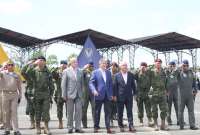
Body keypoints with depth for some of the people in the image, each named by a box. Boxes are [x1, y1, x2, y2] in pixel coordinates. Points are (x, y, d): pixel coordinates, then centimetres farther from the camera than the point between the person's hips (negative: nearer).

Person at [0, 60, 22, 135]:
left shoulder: (16, 75, 12)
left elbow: (19, 87, 15)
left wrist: (20, 96, 10)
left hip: (14, 94, 1)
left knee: (14, 112, -5)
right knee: (6, 112, 4)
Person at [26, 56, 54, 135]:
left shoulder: (48, 72, 6)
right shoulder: (34, 71, 2)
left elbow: (51, 85, 10)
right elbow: (27, 72, -22)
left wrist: (51, 95, 4)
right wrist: (34, 64, -23)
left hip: (46, 95, 1)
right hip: (37, 95, 0)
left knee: (46, 111, -3)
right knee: (37, 111, 5)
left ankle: (46, 128, 2)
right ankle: (38, 128, 15)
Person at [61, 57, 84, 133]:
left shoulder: (80, 72, 9)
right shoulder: (66, 71, -1)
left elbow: (82, 83, 13)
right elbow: (63, 84, -3)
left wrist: (82, 94, 8)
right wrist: (64, 95, -7)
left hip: (78, 95, 3)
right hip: (70, 94, -3)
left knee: (79, 111, 0)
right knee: (70, 112, 5)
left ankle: (78, 128, 7)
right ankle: (70, 128, 14)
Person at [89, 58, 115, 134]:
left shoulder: (108, 72, 12)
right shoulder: (95, 72, 0)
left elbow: (110, 84, 14)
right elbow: (91, 83, -6)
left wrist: (111, 94, 9)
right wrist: (94, 90, -23)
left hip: (107, 95, 3)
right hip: (99, 95, -3)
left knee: (108, 112, 2)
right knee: (97, 112, 6)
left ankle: (108, 128, 6)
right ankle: (96, 127, 17)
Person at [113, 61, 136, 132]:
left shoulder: (131, 75, 5)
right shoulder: (117, 75, -1)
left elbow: (133, 85, 10)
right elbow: (115, 86, -1)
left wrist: (134, 93, 7)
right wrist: (115, 95, -4)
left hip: (129, 97, 1)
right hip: (120, 97, -1)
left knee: (130, 112, 1)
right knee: (120, 113, 7)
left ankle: (131, 126, 4)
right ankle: (121, 126, 18)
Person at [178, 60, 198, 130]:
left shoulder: (191, 72, 10)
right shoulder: (179, 73, -1)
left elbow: (194, 82, 16)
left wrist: (195, 90, 13)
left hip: (190, 95, 3)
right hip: (182, 95, -3)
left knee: (191, 110, 2)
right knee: (181, 110, 5)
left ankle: (192, 125, 5)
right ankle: (181, 125, 14)